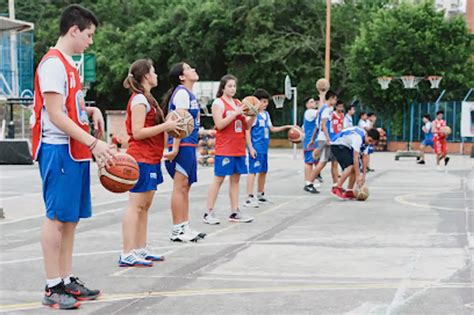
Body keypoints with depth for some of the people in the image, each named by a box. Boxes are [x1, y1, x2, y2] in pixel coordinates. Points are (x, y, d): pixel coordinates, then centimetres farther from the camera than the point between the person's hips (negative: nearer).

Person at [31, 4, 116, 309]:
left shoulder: (68, 64, 17)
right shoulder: (53, 63, -13)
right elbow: (56, 115, -18)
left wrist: (90, 110, 7)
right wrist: (94, 142, -22)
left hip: (76, 150, 9)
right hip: (59, 150, -9)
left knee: (71, 218, 11)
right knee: (57, 217, -5)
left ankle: (67, 280, 18)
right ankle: (53, 287, 1)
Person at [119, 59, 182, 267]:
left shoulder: (146, 99, 18)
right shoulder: (139, 100, -13)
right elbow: (137, 132, -20)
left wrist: (168, 126, 10)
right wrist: (165, 126, -19)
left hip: (150, 159, 10)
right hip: (141, 158, -10)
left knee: (144, 206, 12)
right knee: (136, 205, -11)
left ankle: (140, 250, 17)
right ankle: (127, 255, -11)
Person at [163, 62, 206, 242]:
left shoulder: (188, 94, 18)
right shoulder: (182, 93, -11)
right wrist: (175, 148, -23)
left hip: (189, 145, 10)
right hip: (182, 145, -10)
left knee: (185, 187, 12)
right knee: (180, 186, -6)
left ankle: (185, 227, 18)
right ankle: (177, 231, -3)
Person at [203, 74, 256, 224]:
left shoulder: (238, 103, 15)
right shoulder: (218, 103, -4)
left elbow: (247, 126, 15)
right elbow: (219, 124, -16)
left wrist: (254, 115, -2)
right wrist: (235, 113, -19)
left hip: (239, 148, 7)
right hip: (224, 148, -7)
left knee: (235, 178, 7)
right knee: (219, 178, -6)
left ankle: (235, 212, 11)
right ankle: (209, 213, -3)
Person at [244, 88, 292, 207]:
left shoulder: (266, 114, 14)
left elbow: (272, 129, 23)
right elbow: (247, 131, -13)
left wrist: (286, 127, 13)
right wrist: (250, 148, -18)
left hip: (264, 148, 9)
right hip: (256, 148, -9)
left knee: (263, 171, 14)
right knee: (253, 171, -11)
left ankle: (260, 195, 26)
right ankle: (249, 198, -12)